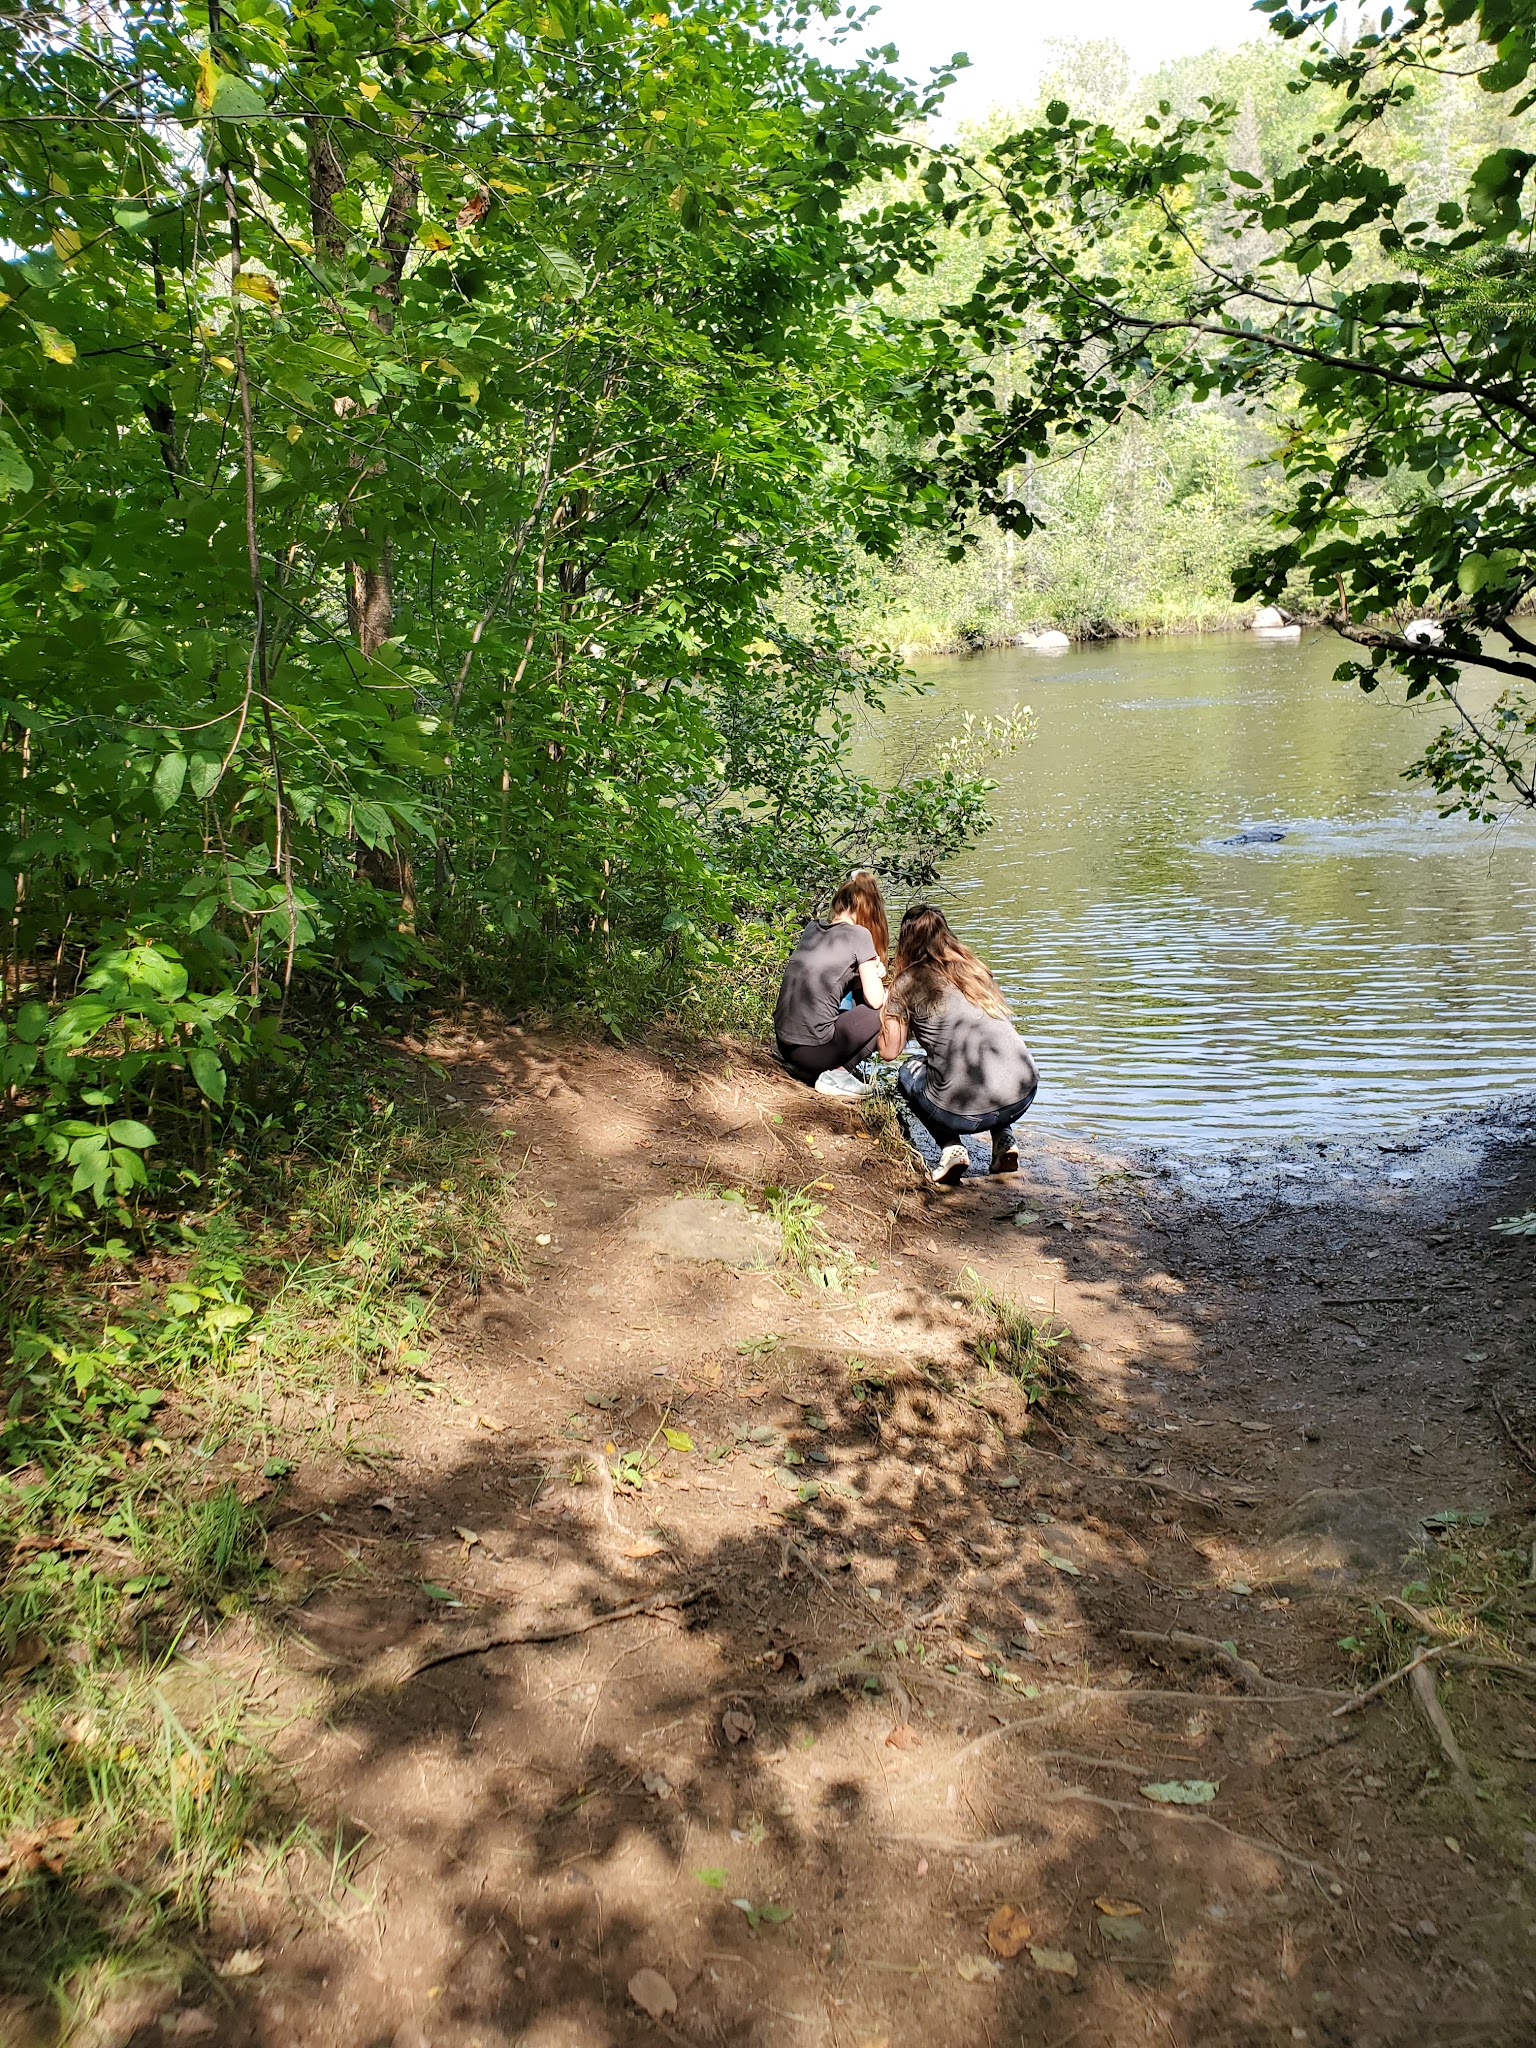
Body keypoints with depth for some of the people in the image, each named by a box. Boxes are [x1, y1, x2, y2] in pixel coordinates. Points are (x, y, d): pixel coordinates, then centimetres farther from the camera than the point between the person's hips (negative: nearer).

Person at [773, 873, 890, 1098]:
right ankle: (835, 1073, -2)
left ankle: (802, 1064, 15)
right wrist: (875, 972, 12)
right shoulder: (859, 935, -7)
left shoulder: (813, 927, 11)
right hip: (812, 1049, -8)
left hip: (784, 1044, 8)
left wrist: (868, 970, 14)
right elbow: (875, 1000, -8)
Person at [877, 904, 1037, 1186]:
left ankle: (951, 1147, 7)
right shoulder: (974, 968, 16)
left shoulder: (908, 982, 3)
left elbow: (889, 1052, 7)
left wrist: (888, 1006, 23)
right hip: (1023, 1095, 5)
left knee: (908, 1073, 27)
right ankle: (1004, 1139, 18)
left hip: (965, 1112, -4)